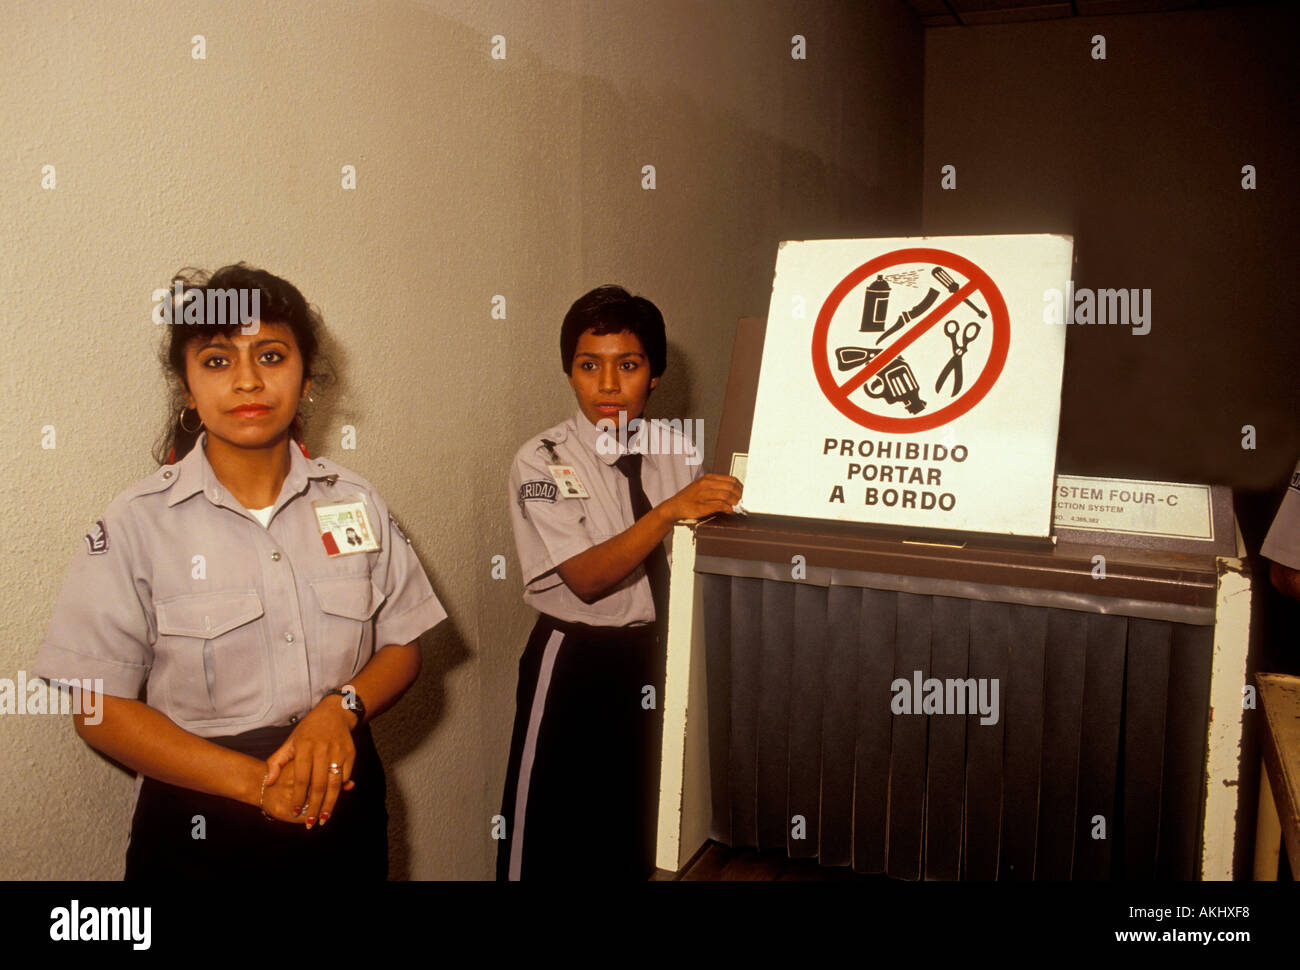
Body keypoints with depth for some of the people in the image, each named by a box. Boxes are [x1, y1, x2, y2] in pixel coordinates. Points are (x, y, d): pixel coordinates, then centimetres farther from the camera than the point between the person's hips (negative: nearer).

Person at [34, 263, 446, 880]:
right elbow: (101, 707, -9)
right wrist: (253, 780, -18)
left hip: (343, 802, 3)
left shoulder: (355, 502, 0)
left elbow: (402, 645, 4)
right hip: (198, 823, -2)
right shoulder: (139, 523, -8)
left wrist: (340, 709, -16)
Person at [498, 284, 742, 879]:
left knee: (640, 835, 18)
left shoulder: (675, 452, 3)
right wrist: (669, 511, -33)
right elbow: (587, 578, -22)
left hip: (658, 658, 4)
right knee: (546, 836, 7)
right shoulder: (542, 462, -11)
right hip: (575, 666, -4)